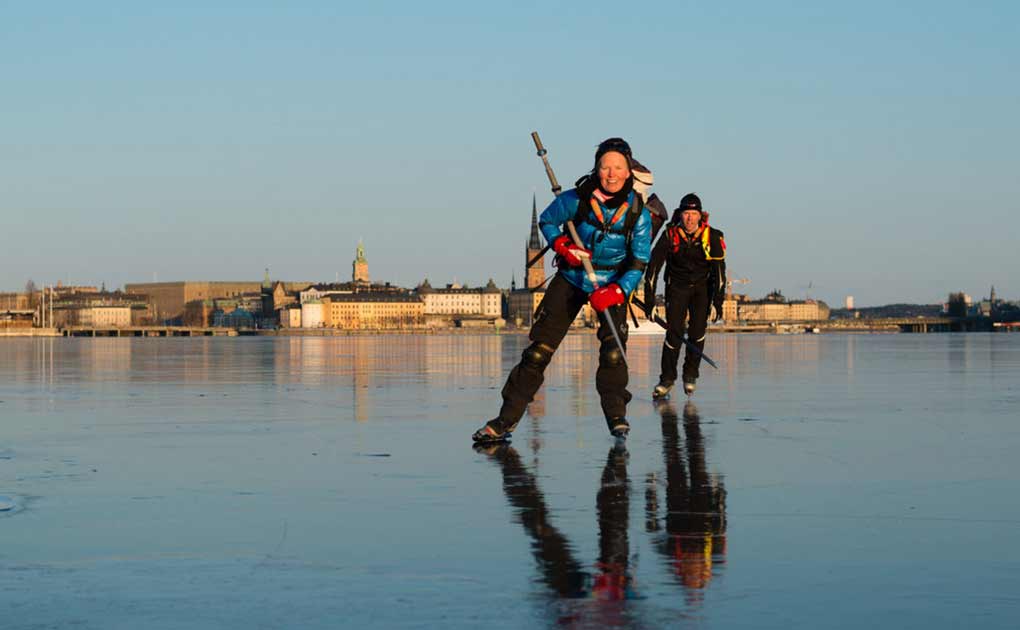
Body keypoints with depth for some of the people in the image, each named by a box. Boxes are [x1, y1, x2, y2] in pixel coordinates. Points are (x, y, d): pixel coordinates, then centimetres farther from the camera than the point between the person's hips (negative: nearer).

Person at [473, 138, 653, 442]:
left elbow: (639, 263, -11)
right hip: (571, 278, 0)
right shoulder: (575, 200, -18)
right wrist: (562, 245, -17)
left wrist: (617, 291, -26)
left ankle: (616, 416, -1)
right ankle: (506, 419, -1)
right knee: (539, 348, -5)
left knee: (613, 351, -17)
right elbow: (546, 221, 1)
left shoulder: (638, 213, -16)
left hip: (615, 283, 0)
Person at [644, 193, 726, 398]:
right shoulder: (670, 235, -17)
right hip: (677, 286, 0)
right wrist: (649, 296, -19)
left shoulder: (712, 237, -16)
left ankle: (690, 375, 8)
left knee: (697, 331, -10)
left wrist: (718, 300, -17)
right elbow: (654, 266, -14)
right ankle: (667, 379, 1)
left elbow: (719, 269, -12)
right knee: (674, 331, -10)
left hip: (702, 286, 1)